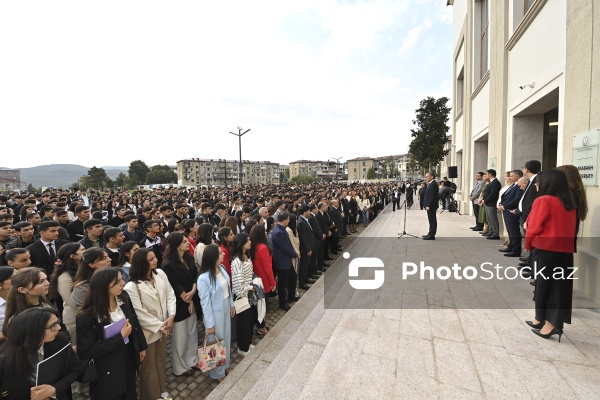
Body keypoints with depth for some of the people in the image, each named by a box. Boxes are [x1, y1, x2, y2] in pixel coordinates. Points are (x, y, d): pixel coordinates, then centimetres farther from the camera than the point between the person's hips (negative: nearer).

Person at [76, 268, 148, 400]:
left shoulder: (124, 298, -10)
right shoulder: (86, 318, -24)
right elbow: (85, 352, -20)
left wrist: (141, 347, 11)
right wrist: (120, 337, -25)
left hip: (129, 359, 5)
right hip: (108, 371, -5)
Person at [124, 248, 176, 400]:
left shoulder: (160, 274, -8)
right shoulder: (132, 286, -23)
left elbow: (170, 294, -3)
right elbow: (139, 313, -20)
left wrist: (171, 315, -13)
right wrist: (159, 325, -16)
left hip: (163, 327, 5)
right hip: (147, 331, -5)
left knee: (161, 360, 25)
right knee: (149, 366, 18)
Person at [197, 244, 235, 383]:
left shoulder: (222, 268, -9)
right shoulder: (204, 278, -29)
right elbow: (205, 303, -21)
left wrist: (232, 305, 12)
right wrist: (209, 324, -14)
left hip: (226, 309, 6)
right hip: (215, 313, -6)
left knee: (227, 338, 23)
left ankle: (226, 365, 48)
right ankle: (218, 373, 41)